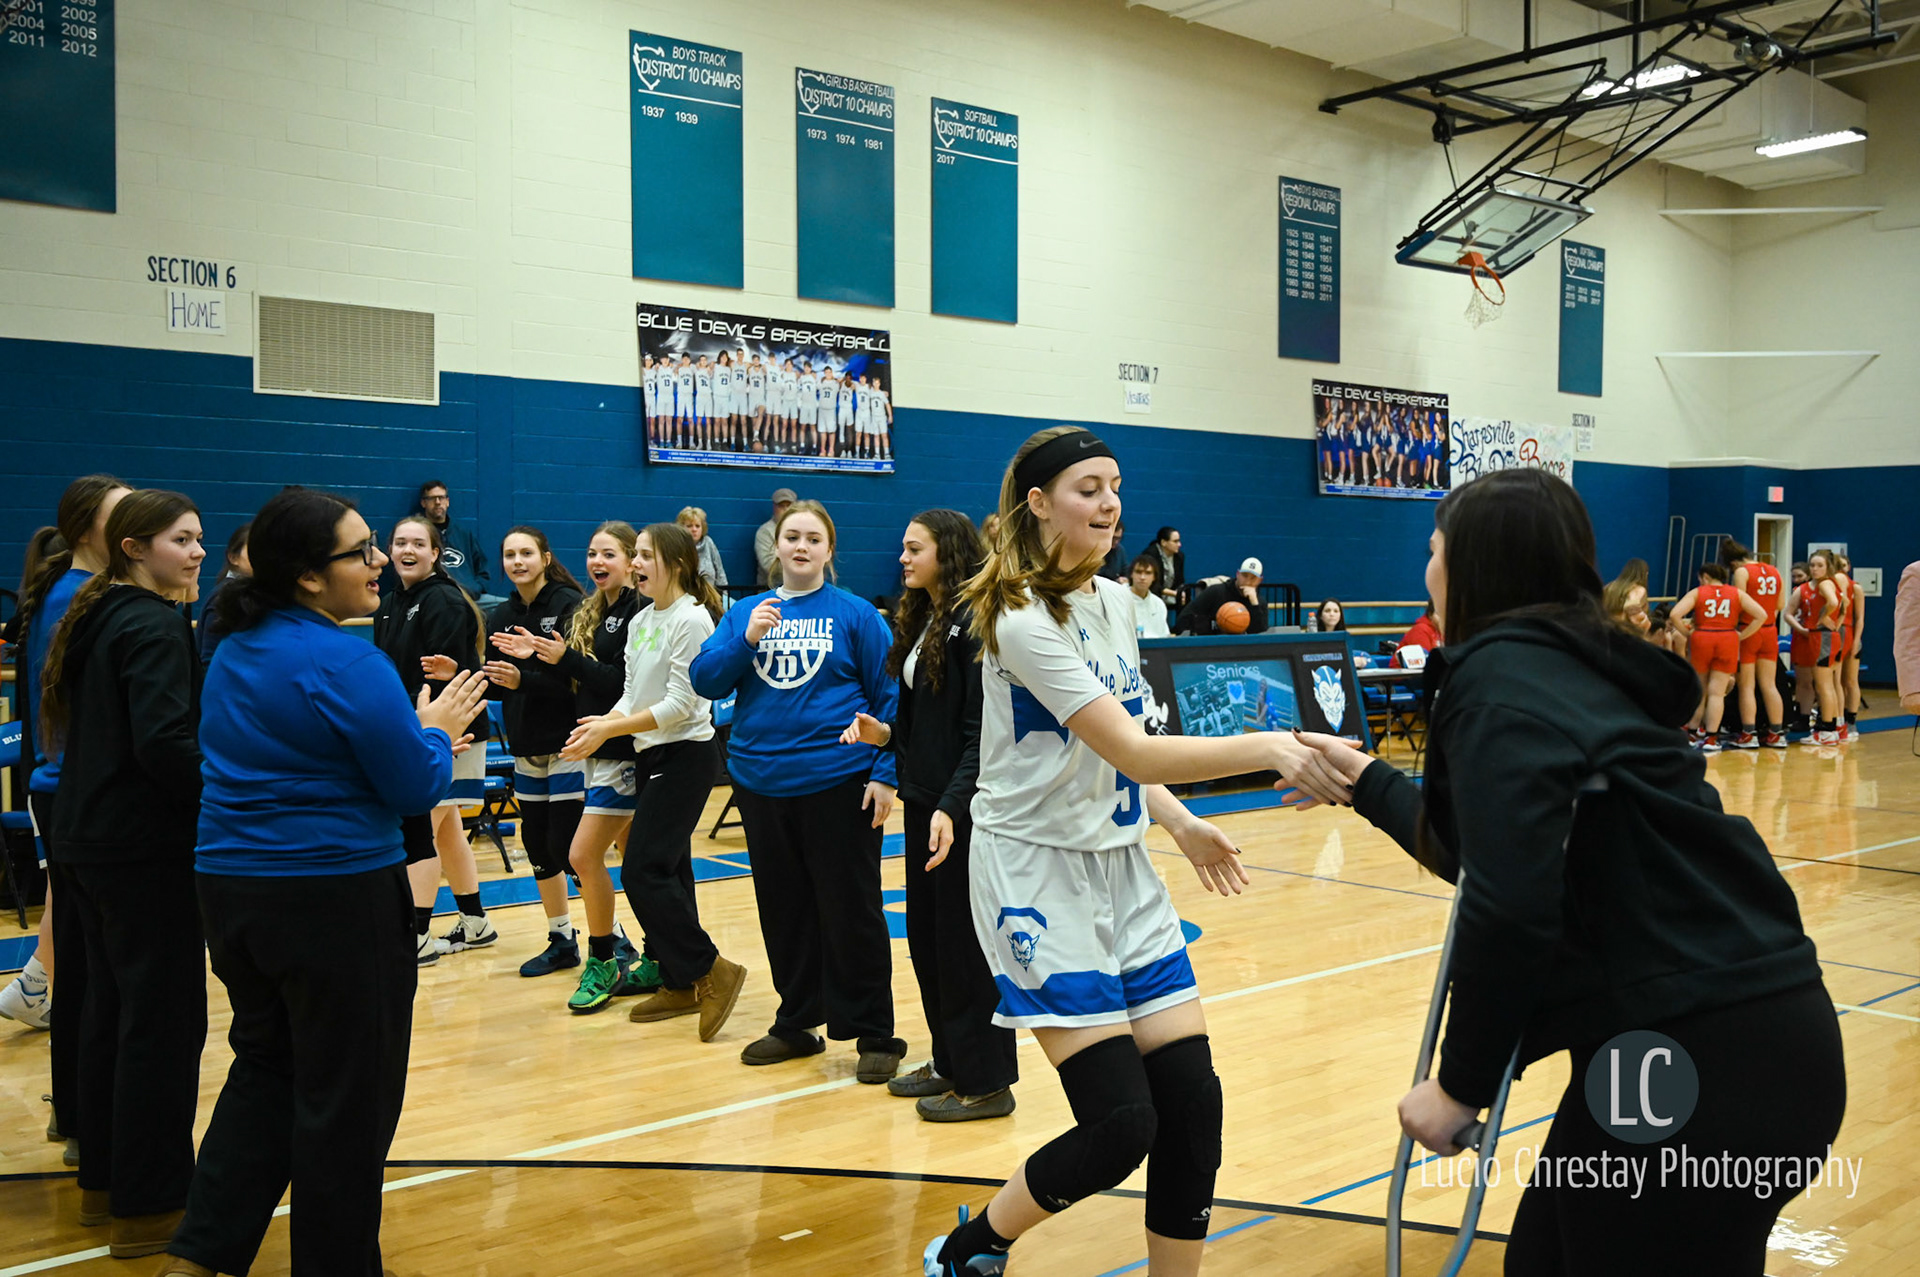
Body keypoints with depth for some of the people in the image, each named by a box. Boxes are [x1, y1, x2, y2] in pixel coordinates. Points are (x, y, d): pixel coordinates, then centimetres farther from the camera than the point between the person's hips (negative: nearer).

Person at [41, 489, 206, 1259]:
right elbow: (164, 742, -25)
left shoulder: (95, 618, 12)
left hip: (88, 839, 10)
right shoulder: (155, 626, -16)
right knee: (164, 1017, -2)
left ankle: (105, 1181, 28)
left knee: (110, 1006, 17)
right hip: (147, 848, -10)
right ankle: (150, 1207, 5)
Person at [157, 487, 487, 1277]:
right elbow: (415, 788, -14)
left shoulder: (235, 651, 8)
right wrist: (435, 731, 5)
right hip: (337, 895, -8)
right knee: (347, 1095, 8)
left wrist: (412, 733, 16)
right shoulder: (347, 663, -18)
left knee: (265, 1067, 22)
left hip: (229, 886, 8)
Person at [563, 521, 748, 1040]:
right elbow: (633, 693, 13)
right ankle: (680, 984, 20)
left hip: (685, 756, -9)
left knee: (643, 871, -12)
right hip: (650, 756, 9)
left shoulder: (691, 618, -14)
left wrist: (611, 728, -18)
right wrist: (602, 724, -6)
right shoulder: (640, 621, 12)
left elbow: (681, 704, -19)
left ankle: (711, 971, -3)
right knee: (667, 870, 11)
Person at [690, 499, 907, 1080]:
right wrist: (745, 640, -14)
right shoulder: (745, 613, 10)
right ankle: (796, 1023, 28)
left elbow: (888, 697, -2)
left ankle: (874, 1035, 10)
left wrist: (884, 773, -8)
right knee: (783, 911, 14)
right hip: (761, 784, 4)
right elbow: (704, 680, 2)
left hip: (838, 785, -4)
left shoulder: (855, 614, -1)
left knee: (851, 911, 0)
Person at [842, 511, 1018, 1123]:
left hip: (963, 809, -9)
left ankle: (985, 1081, 10)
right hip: (924, 801, 9)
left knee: (964, 942, -1)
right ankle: (950, 1061, 29)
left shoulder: (975, 625, -14)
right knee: (925, 935, 15)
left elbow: (982, 734, -19)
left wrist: (953, 806, -26)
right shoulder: (921, 622, 13)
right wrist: (884, 734, 1)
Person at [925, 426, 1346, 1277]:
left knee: (1192, 1104, 0)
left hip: (1123, 867, 8)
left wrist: (1182, 826, 8)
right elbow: (1134, 752, -26)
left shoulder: (1115, 599, 8)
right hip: (1041, 871, -8)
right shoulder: (1024, 618, -18)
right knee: (1120, 1122, -10)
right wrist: (1268, 748, -31)